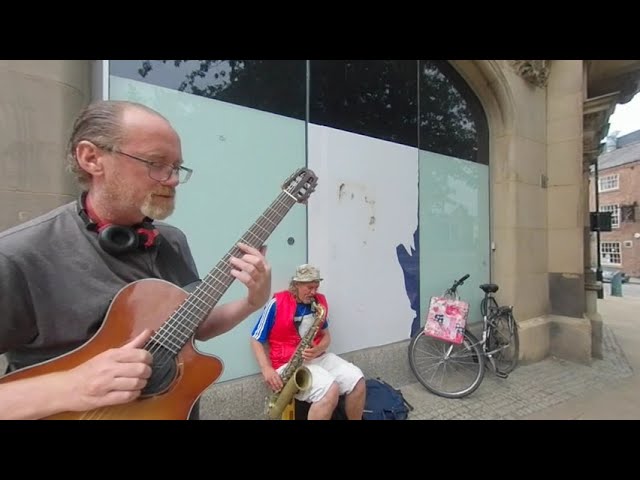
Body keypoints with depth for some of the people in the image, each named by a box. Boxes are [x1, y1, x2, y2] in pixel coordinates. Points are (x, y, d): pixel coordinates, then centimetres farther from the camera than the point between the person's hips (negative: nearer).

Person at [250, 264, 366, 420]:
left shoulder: (320, 302, 5)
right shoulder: (277, 304, -11)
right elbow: (256, 339, -5)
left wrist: (318, 349, -10)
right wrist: (266, 369, -18)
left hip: (318, 358, 6)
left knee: (357, 380, -12)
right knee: (330, 390, -29)